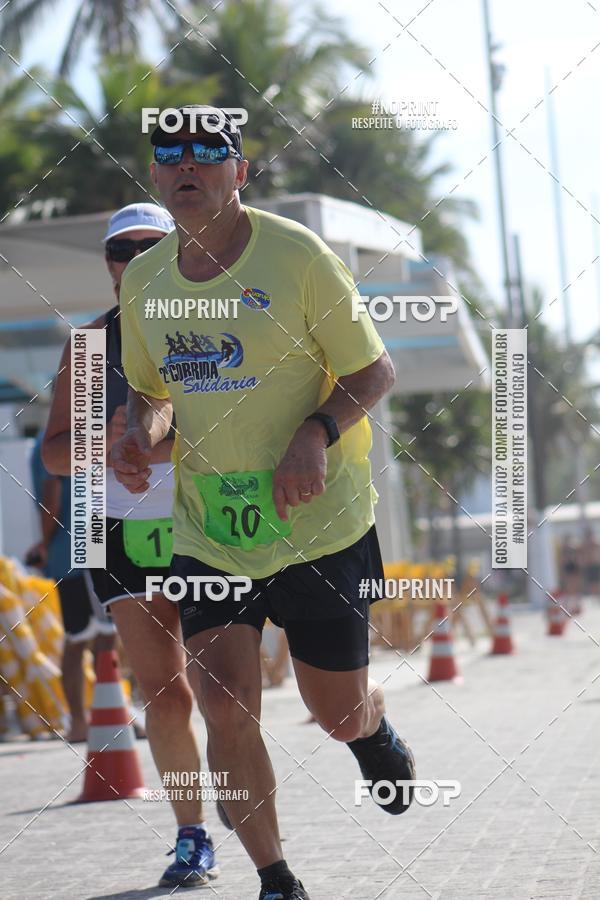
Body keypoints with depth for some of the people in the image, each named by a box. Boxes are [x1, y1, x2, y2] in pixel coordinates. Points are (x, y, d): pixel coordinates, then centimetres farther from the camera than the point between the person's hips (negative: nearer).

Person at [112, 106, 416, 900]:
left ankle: (376, 735, 47)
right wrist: (141, 435, -4)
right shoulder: (145, 279, 3)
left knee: (339, 713, 7)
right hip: (207, 531, 3)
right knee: (224, 709, -10)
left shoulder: (296, 254, -10)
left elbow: (376, 370, -6)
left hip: (319, 527, -3)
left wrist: (317, 434, -23)